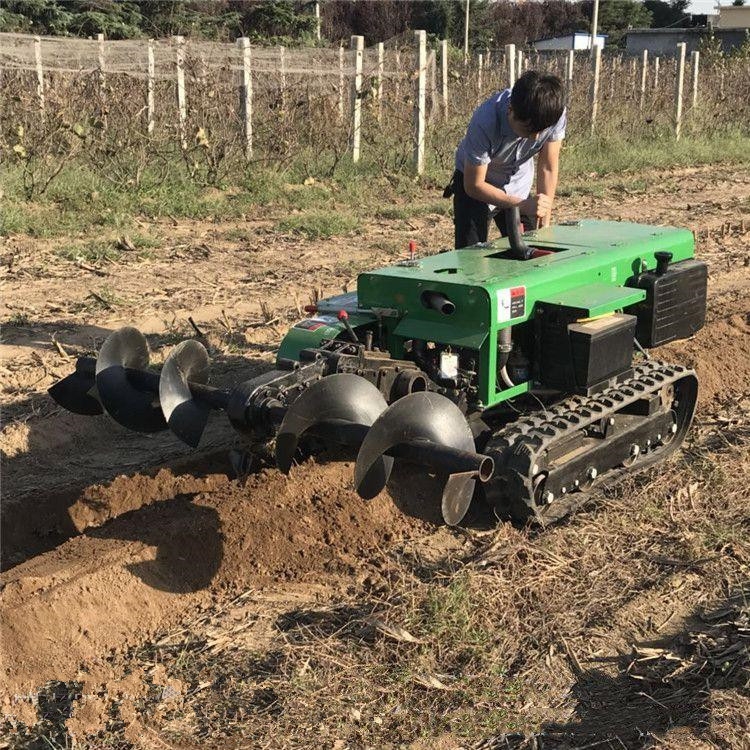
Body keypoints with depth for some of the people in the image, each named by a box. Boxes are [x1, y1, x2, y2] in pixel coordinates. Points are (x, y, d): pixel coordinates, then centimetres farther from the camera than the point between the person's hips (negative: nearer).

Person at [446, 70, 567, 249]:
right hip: (478, 184, -3)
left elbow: (548, 170, -15)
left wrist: (544, 226, -18)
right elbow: (474, 185, -27)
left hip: (519, 186, 3)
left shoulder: (556, 114, -26)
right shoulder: (485, 123, -37)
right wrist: (523, 205, -36)